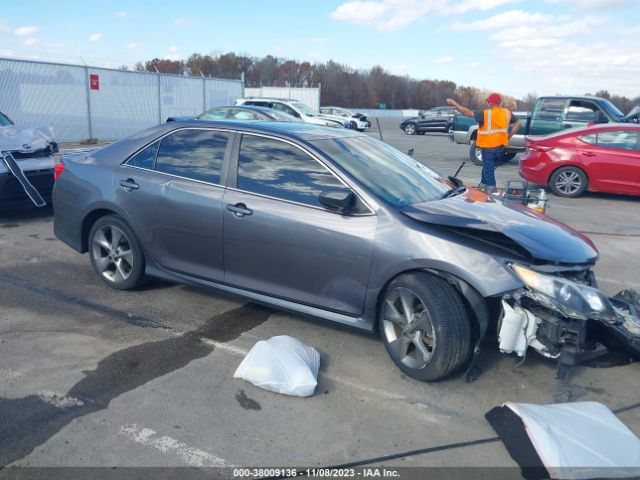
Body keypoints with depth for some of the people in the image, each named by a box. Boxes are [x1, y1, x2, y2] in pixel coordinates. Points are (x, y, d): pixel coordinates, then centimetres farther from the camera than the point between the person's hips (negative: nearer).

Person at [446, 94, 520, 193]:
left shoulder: (486, 114, -15)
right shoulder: (507, 113, 4)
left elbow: (468, 112, -16)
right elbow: (517, 123, 12)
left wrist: (454, 104, -10)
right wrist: (509, 136, 11)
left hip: (488, 147, -7)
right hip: (501, 146, 7)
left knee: (488, 169, 4)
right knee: (487, 167, 23)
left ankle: (491, 188, 7)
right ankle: (483, 185, 35)